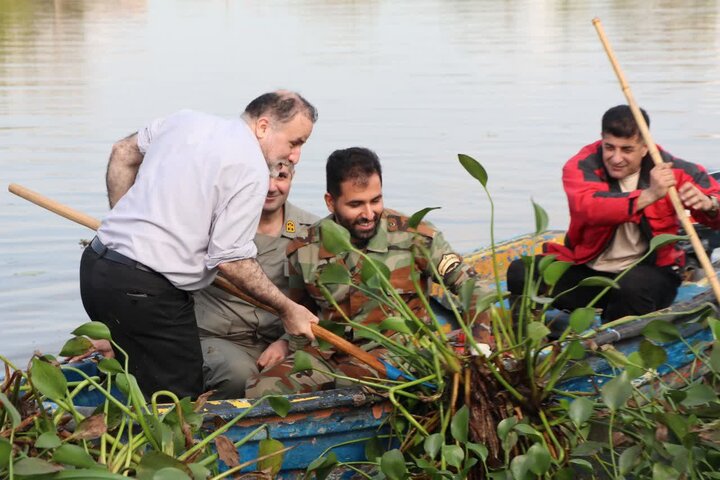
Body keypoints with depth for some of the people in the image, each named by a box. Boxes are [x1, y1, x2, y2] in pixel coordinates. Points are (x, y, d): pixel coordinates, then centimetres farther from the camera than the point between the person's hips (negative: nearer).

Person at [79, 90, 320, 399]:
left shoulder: (187, 120, 12)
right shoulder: (252, 170, -11)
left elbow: (123, 153, 24)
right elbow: (231, 260, -15)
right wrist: (286, 309, -4)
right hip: (146, 292, -9)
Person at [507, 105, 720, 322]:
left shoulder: (670, 170, -4)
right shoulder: (581, 167, -9)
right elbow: (587, 207, -31)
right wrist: (649, 195, -41)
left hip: (648, 272, -1)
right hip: (586, 271, 1)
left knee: (633, 287, -38)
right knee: (520, 273, -21)